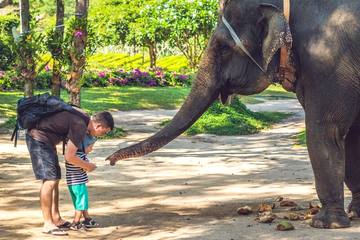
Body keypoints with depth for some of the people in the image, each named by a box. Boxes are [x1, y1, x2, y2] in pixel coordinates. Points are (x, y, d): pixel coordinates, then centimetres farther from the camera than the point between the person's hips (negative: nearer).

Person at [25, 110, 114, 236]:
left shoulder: (84, 116, 5)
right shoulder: (80, 126, -23)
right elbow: (69, 157, -20)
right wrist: (87, 166, -3)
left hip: (46, 140, 11)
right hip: (38, 139, -11)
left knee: (55, 178, 11)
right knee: (49, 180, -13)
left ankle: (56, 219, 17)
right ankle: (48, 225, -9)